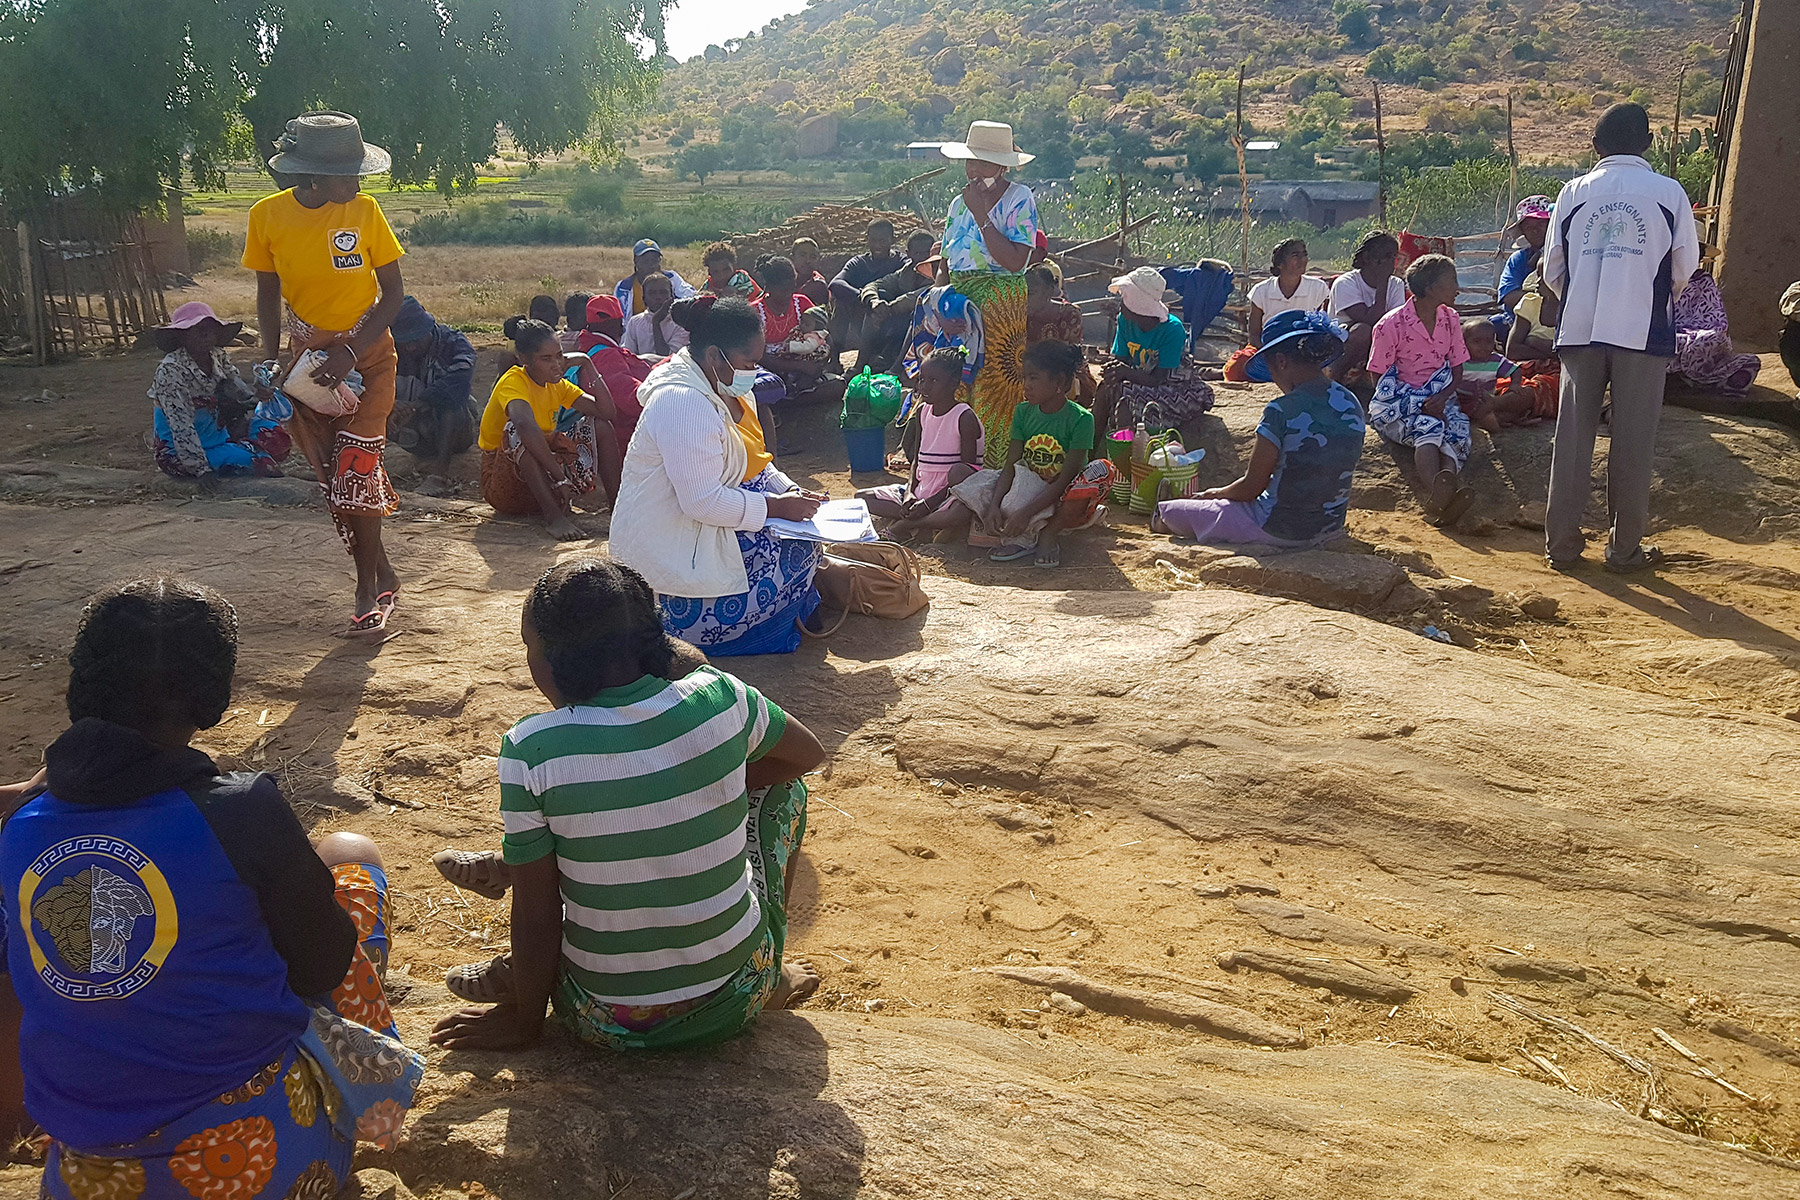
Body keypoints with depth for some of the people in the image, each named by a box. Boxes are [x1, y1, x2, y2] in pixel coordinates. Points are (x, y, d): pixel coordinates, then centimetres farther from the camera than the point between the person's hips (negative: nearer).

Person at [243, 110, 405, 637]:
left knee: (356, 472, -9)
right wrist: (272, 358, -7)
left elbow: (393, 291, -8)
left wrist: (350, 351, -18)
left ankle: (368, 591, 5)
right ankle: (384, 576, 21)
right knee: (336, 478, 4)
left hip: (367, 354, -2)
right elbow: (268, 292, 5)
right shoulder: (267, 216, -7)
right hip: (307, 355, 3)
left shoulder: (364, 211, -12)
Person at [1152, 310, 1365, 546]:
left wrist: (1216, 494, 9)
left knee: (1165, 513, 9)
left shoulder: (1282, 411, -21)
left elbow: (1250, 487, -14)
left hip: (1278, 530, -8)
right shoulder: (1352, 405, 1)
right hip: (1330, 530, 8)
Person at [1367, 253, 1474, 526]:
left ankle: (1438, 502, -56)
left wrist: (1442, 397, -9)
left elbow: (1457, 371, 14)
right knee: (1430, 426, -36)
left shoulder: (1450, 320, 11)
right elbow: (1379, 379, -5)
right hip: (1397, 402, -4)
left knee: (1459, 432, -29)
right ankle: (1437, 497, -62)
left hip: (1436, 399, 5)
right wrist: (1422, 405, -16)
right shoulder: (1391, 325, -6)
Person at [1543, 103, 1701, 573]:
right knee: (1633, 442, 5)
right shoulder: (1669, 193, 0)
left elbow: (1553, 270, 7)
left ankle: (1562, 542, 10)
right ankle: (1625, 547, 10)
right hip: (1643, 331, -1)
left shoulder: (1574, 192, 3)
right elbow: (1684, 269, 6)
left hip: (1579, 329, 2)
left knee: (1574, 435, 7)